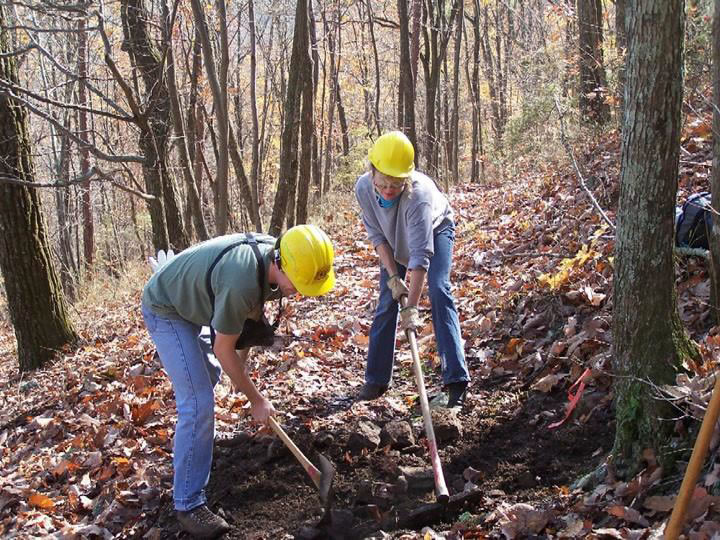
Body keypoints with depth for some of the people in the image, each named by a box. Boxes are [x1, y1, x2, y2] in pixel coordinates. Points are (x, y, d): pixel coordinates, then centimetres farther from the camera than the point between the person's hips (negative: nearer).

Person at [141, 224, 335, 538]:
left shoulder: (271, 254, -15)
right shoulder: (242, 281, -40)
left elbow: (251, 312, 5)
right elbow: (224, 350, -26)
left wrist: (242, 362, 9)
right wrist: (256, 400, -15)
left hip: (190, 302, 9)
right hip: (165, 310, -9)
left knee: (209, 375, 29)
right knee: (199, 403, -16)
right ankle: (189, 504, -6)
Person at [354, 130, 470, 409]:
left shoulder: (418, 195, -43)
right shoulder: (364, 188, -31)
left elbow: (421, 255, -43)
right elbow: (377, 236, -16)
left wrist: (412, 307, -43)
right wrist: (393, 276, -22)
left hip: (435, 230, -4)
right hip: (395, 240, 4)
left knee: (439, 291, -21)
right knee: (387, 301, 1)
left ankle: (456, 379, -20)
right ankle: (376, 380, 11)